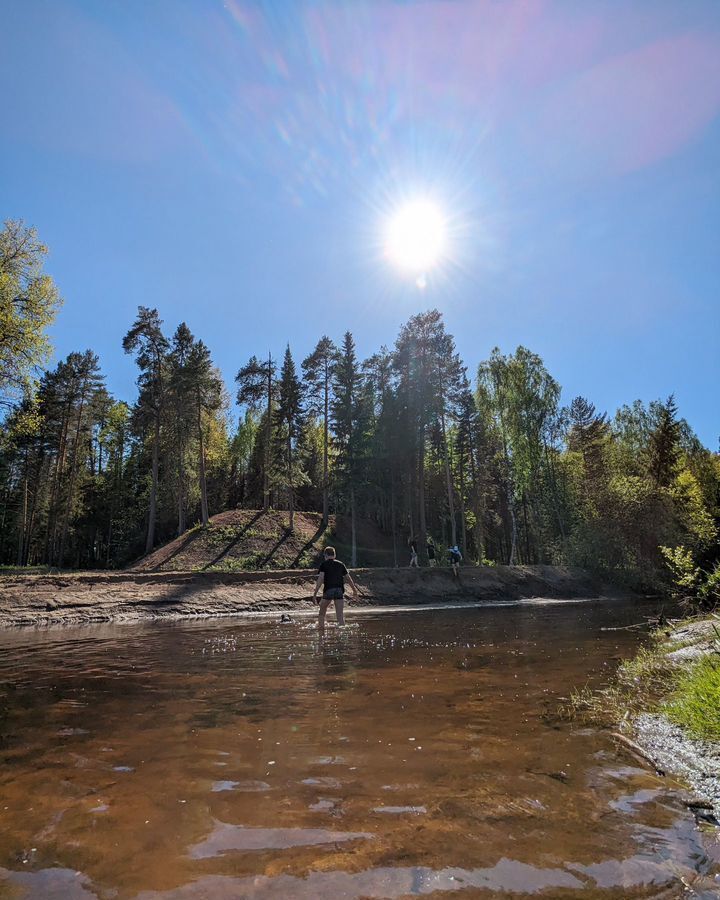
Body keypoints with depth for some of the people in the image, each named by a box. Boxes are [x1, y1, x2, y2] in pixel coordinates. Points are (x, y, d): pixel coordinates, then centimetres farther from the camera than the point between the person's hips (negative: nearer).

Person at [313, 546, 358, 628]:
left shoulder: (324, 564, 3)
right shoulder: (341, 564, 14)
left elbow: (320, 578, -9)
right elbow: (349, 578, 14)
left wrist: (315, 593, -11)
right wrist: (354, 591, 22)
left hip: (328, 590, -2)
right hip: (339, 590, 2)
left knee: (322, 612, 17)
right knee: (340, 614, 3)